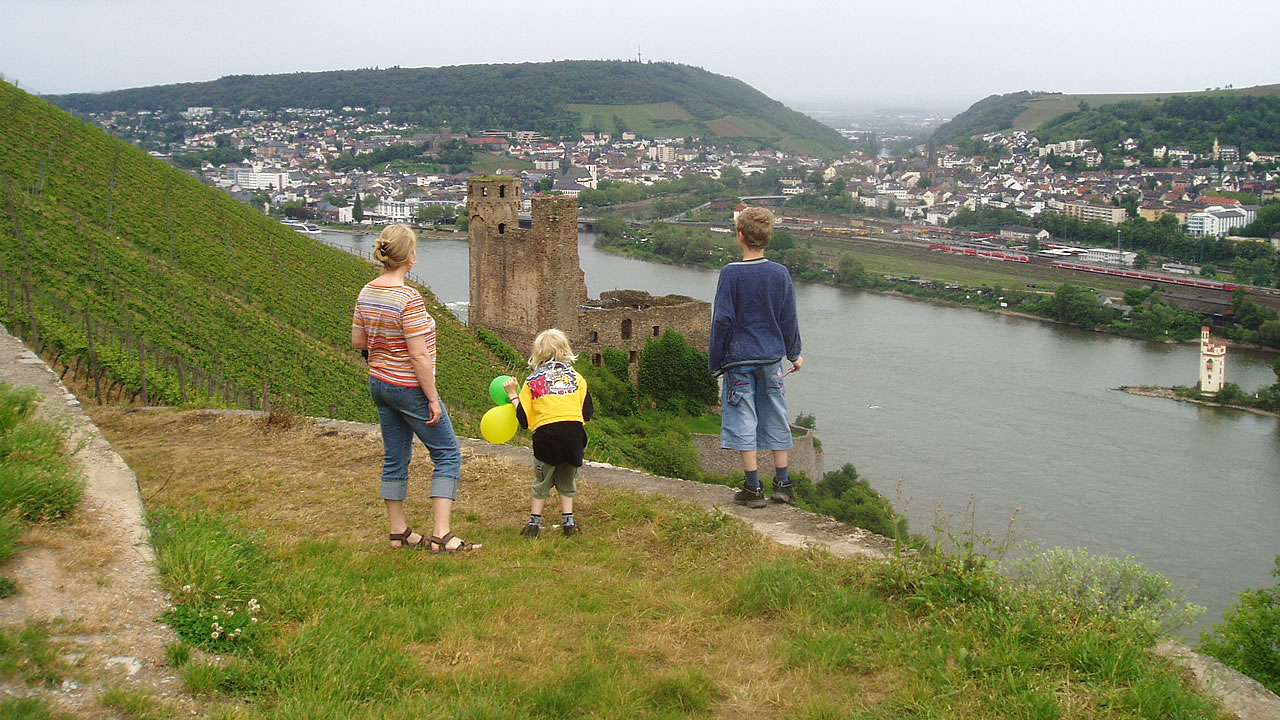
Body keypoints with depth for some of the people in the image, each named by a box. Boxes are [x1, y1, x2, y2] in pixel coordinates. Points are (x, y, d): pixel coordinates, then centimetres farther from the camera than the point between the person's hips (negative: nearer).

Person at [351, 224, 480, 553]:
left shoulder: (367, 293, 2)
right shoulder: (409, 299, -22)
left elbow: (357, 341, 12)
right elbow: (419, 357, -22)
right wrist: (433, 399, -16)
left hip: (379, 383, 8)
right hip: (409, 386, -8)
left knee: (395, 458, 16)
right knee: (448, 454, 1)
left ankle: (399, 532, 23)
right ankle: (441, 536, -4)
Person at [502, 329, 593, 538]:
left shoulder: (532, 381, 6)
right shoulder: (577, 378, 10)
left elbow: (524, 419, 3)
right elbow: (588, 412, 7)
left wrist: (513, 396, 15)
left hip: (545, 435, -1)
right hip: (574, 432, 1)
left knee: (542, 482, 14)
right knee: (567, 481, 18)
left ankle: (534, 523, 18)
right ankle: (568, 523, 17)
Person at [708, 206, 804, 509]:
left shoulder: (731, 273, -11)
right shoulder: (780, 273, -1)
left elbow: (722, 320, -10)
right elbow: (789, 319, 6)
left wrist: (715, 361, -1)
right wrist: (794, 354, 20)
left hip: (739, 358, -4)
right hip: (771, 358, 4)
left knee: (743, 421, 2)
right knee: (775, 419, 12)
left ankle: (753, 488, 3)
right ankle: (783, 484, 18)